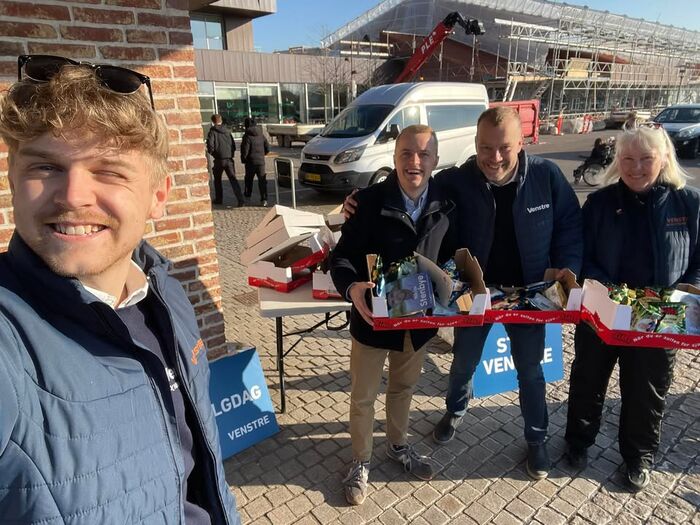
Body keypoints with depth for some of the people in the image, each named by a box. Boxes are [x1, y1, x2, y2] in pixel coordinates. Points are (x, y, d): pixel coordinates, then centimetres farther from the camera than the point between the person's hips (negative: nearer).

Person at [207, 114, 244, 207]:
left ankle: (218, 199, 23)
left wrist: (211, 152, 7)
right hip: (229, 159, 3)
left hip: (219, 160, -3)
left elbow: (210, 145, -12)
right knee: (233, 179, -1)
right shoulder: (227, 132, 11)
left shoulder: (212, 132, -3)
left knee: (217, 180, 16)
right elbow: (234, 146, 11)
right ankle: (240, 199, -16)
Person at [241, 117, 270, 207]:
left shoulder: (247, 136, -11)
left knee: (249, 179, 15)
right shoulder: (261, 135, 5)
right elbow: (267, 148, 9)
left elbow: (245, 150, -14)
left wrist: (243, 159, 2)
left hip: (250, 162, -3)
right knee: (262, 180, 1)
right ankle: (264, 199, -7)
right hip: (261, 161, 3)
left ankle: (248, 196, 25)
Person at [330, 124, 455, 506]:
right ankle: (361, 462, 38)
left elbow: (447, 254, 8)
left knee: (404, 388, 25)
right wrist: (351, 287, -36)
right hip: (374, 316, -3)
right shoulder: (370, 201, -18)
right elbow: (342, 256, -17)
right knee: (363, 396, 13)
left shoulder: (444, 205, -5)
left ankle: (398, 446, 51)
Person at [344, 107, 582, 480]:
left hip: (528, 294, 1)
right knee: (463, 362, 20)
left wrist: (567, 267, -14)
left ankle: (536, 439, 42)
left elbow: (569, 225, -2)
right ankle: (455, 410, 52)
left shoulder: (546, 176, -14)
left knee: (530, 370, 17)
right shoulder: (455, 182, -18)